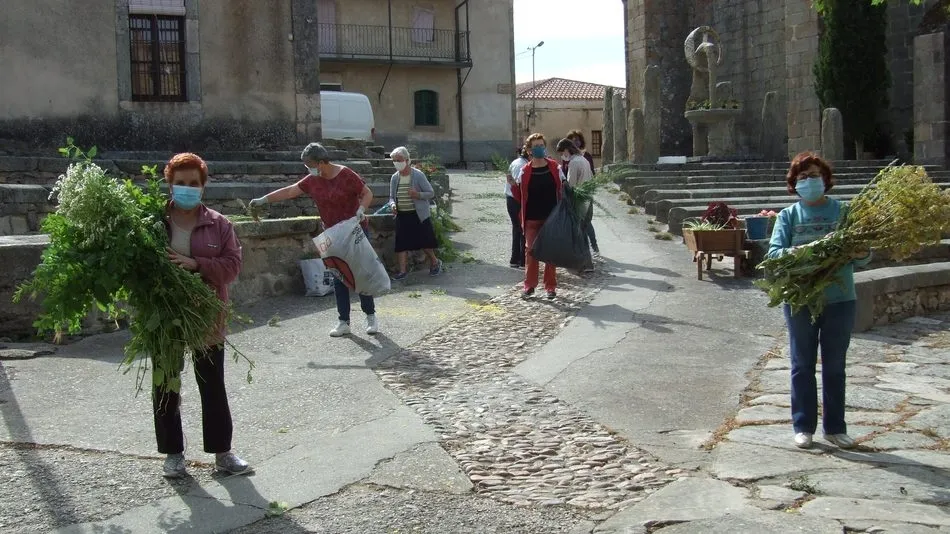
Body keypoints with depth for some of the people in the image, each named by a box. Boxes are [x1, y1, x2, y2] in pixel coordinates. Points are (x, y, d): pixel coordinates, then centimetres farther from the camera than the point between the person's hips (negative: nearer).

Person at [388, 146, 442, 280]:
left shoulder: (418, 175, -8)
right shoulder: (394, 178, 6)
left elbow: (431, 193, -6)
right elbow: (392, 197, 15)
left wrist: (417, 195, -24)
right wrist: (393, 204, -8)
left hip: (419, 215, -4)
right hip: (402, 215, 4)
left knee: (424, 241, 2)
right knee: (401, 243, -1)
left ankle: (435, 262, 25)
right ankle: (403, 270, 5)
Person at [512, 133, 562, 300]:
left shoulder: (555, 168, 1)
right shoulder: (524, 171, 0)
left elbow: (563, 190, 6)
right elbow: (519, 197, 5)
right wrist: (512, 184, -13)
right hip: (532, 219, 0)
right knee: (530, 251, 2)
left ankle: (551, 287, 16)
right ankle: (529, 285, 13)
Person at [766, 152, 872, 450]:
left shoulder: (843, 211, 4)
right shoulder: (788, 216, 4)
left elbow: (862, 255, 1)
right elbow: (774, 252, -7)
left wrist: (861, 253, -22)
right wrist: (793, 253, -28)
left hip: (840, 300, 0)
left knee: (835, 367, 10)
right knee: (803, 365, 8)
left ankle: (834, 427, 22)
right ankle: (804, 426, 19)